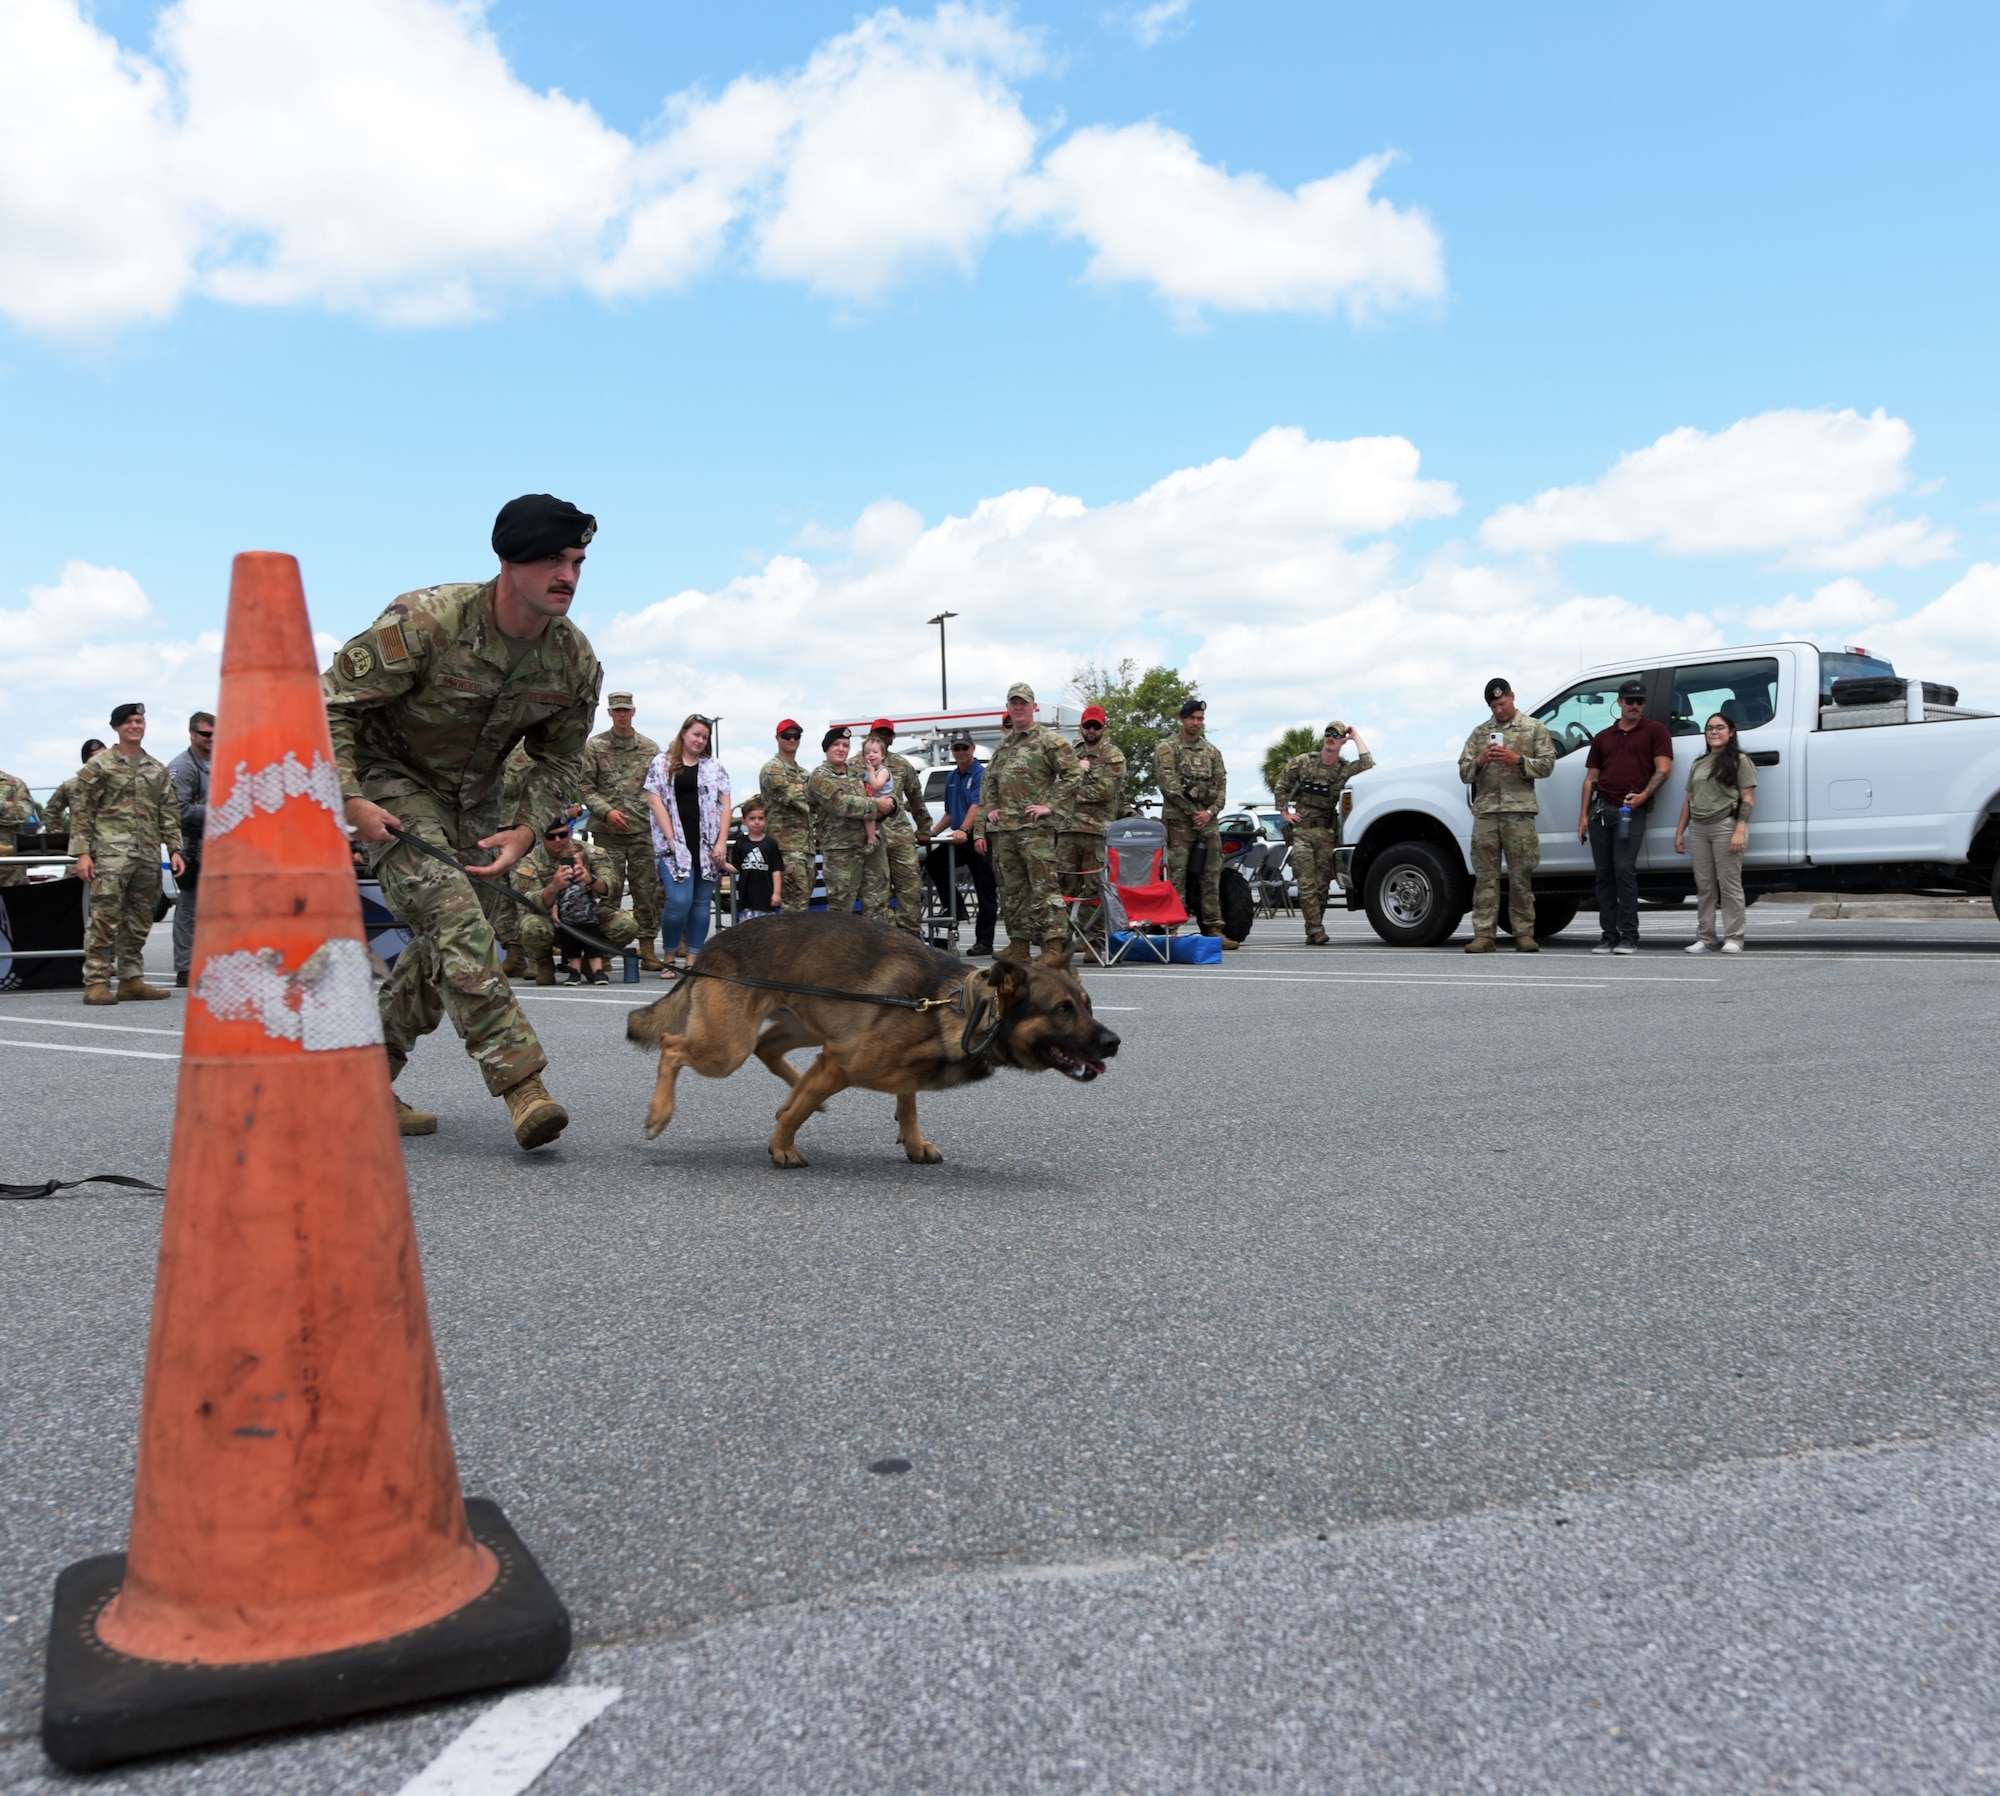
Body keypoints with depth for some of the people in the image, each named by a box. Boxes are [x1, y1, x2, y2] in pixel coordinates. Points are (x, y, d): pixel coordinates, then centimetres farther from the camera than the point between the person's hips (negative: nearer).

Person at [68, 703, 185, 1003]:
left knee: (139, 922, 8)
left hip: (148, 856, 5)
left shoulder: (158, 770, 17)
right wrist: (82, 852, -8)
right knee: (105, 918, -11)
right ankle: (96, 983, -9)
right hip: (111, 853, -5)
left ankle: (131, 980, 15)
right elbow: (81, 810, -1)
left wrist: (174, 850, 7)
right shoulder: (98, 765, 3)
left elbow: (169, 814, 17)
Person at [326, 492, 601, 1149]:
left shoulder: (576, 660, -10)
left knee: (443, 948, 5)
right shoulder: (424, 621, -27)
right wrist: (351, 801, -26)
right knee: (454, 920, -23)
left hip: (476, 798, 6)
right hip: (392, 781, -6)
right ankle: (522, 1084, -26)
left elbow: (560, 760, 3)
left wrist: (525, 829, -12)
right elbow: (330, 703, -19)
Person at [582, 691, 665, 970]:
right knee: (608, 889, -3)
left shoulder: (651, 748, 10)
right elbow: (585, 786, 1)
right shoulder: (595, 746, 5)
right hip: (607, 831, -2)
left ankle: (648, 948, 7)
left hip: (644, 831, 2)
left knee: (647, 890, 2)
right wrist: (606, 811, -12)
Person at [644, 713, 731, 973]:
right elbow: (655, 800, 0)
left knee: (702, 903, 2)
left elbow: (725, 805, 8)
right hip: (675, 845, -3)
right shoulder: (661, 764, 8)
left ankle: (692, 961, 8)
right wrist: (671, 839, -10)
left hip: (708, 846, 3)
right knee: (679, 900, -15)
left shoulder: (715, 767, 14)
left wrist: (721, 842, -4)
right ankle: (669, 958, 2)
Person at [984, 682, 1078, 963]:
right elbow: (989, 779, 29)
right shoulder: (1004, 743, 19)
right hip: (1003, 828, 7)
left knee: (1044, 886, -13)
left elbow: (1071, 773, -8)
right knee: (1011, 887, 9)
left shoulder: (1048, 739, -2)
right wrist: (990, 808, 13)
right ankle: (1019, 944, 15)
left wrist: (1050, 805, -12)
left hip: (1035, 826, -7)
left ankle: (1054, 945, -15)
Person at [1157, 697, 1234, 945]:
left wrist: (1210, 811, -7)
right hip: (1178, 819, -5)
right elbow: (1168, 785, -9)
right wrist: (1192, 813, -11)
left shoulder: (1212, 751, 15)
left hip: (1208, 819, 5)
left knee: (1212, 876, 4)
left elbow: (1221, 786, 11)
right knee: (1175, 876, -8)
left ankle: (1214, 929, 6)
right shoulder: (1168, 748, 0)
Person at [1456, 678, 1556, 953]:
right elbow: (1464, 772, 14)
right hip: (1485, 811, 2)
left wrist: (1518, 760, -11)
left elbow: (1546, 764, 3)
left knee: (1521, 876, -2)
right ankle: (1483, 935, -2)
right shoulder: (1480, 733, 18)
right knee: (1485, 876, -1)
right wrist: (1479, 761, -6)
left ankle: (1524, 933, 2)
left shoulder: (1534, 728, 11)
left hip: (1519, 811, -2)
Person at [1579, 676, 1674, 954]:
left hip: (1632, 811, -5)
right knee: (1604, 873, 3)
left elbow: (1663, 769, -3)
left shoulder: (1655, 731, 7)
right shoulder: (1603, 737, 20)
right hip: (1600, 808, 5)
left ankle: (1629, 936, -9)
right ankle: (1608, 935, 6)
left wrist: (1644, 795, -19)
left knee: (1624, 870, -12)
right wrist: (1583, 814, 8)